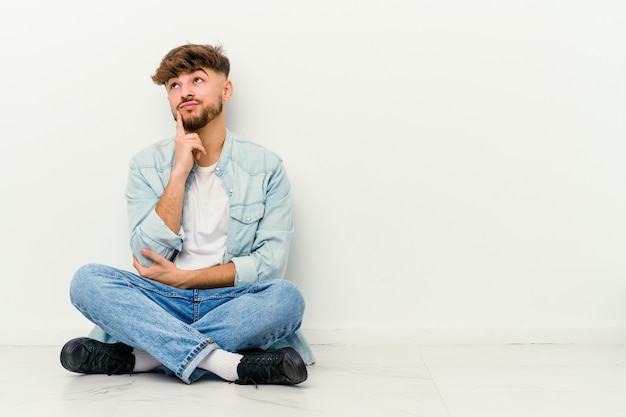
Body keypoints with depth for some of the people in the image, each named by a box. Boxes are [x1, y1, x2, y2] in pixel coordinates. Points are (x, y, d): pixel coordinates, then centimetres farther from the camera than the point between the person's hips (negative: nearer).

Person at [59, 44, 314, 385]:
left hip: (231, 305, -1)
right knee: (87, 280, -25)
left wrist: (184, 277, -10)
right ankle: (228, 364, -33)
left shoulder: (265, 166, 1)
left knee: (286, 297, -31)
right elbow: (149, 258, -8)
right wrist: (180, 170, -13)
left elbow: (271, 262, -6)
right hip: (162, 304, 1)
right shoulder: (148, 164, 4)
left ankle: (143, 355, -24)